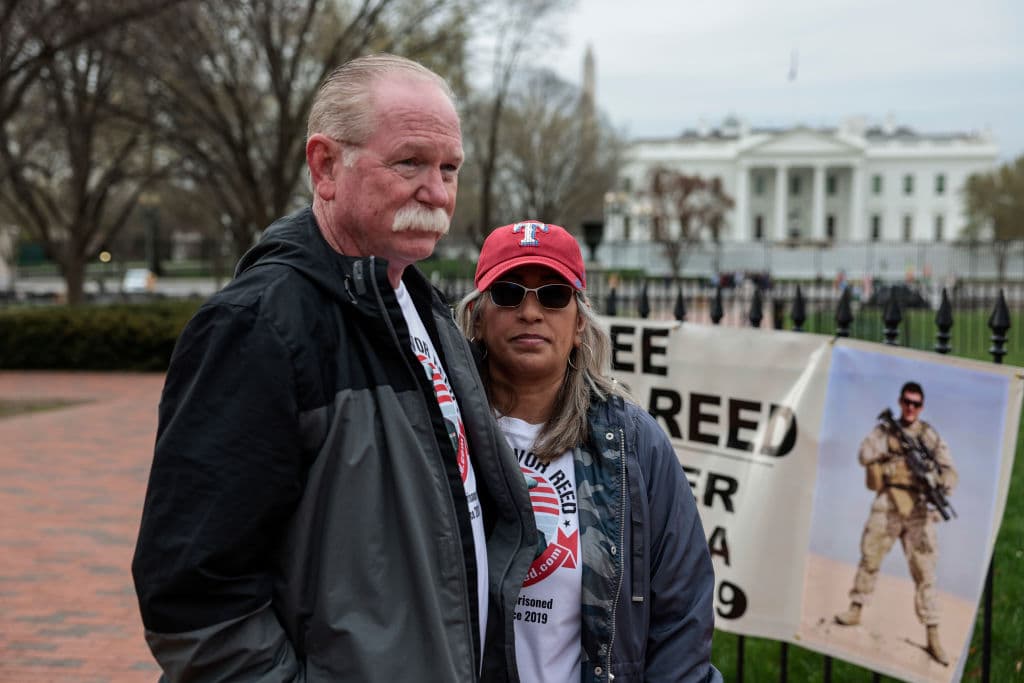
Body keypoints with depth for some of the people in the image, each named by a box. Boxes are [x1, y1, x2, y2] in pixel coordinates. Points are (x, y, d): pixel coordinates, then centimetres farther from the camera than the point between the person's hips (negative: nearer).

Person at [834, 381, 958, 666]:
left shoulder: (930, 435, 8)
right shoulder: (884, 429, 6)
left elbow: (949, 468, 5)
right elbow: (865, 456, -7)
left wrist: (944, 486, -15)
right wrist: (892, 442, -14)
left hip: (919, 510, 0)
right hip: (887, 505, 0)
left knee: (925, 572, -1)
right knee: (869, 558, 4)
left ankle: (932, 635, 1)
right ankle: (855, 609, 22)